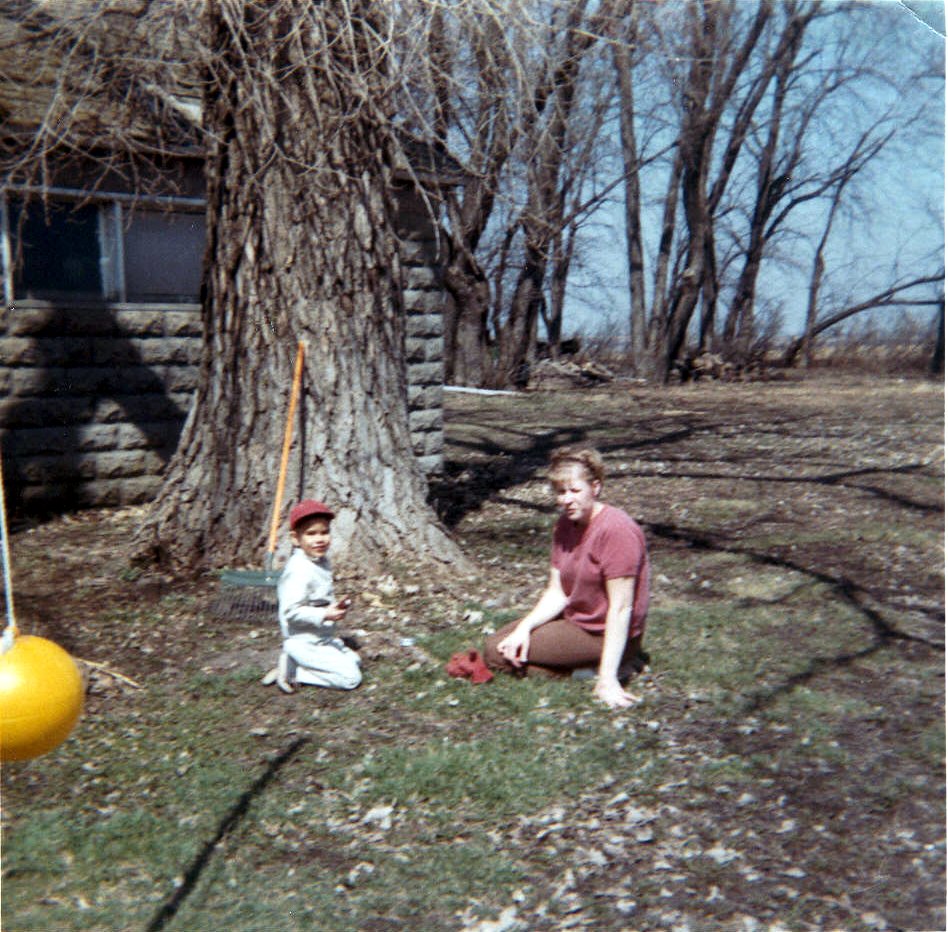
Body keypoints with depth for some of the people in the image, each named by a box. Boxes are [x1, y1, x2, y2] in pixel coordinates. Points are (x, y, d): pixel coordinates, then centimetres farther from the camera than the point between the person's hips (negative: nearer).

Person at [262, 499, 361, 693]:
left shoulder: (321, 560, 5)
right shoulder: (299, 570, -25)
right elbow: (291, 612, -27)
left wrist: (335, 607, 5)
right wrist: (325, 615, -28)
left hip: (323, 638, 9)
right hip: (305, 643, -9)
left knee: (354, 661, 20)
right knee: (351, 677, -10)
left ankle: (293, 662, 11)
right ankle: (292, 671, -5)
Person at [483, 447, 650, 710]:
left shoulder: (617, 530, -23)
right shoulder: (565, 525, 3)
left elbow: (621, 608, -25)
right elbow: (556, 593, 2)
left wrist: (607, 678, -28)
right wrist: (524, 626, -16)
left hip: (603, 635, -9)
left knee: (497, 653, -12)